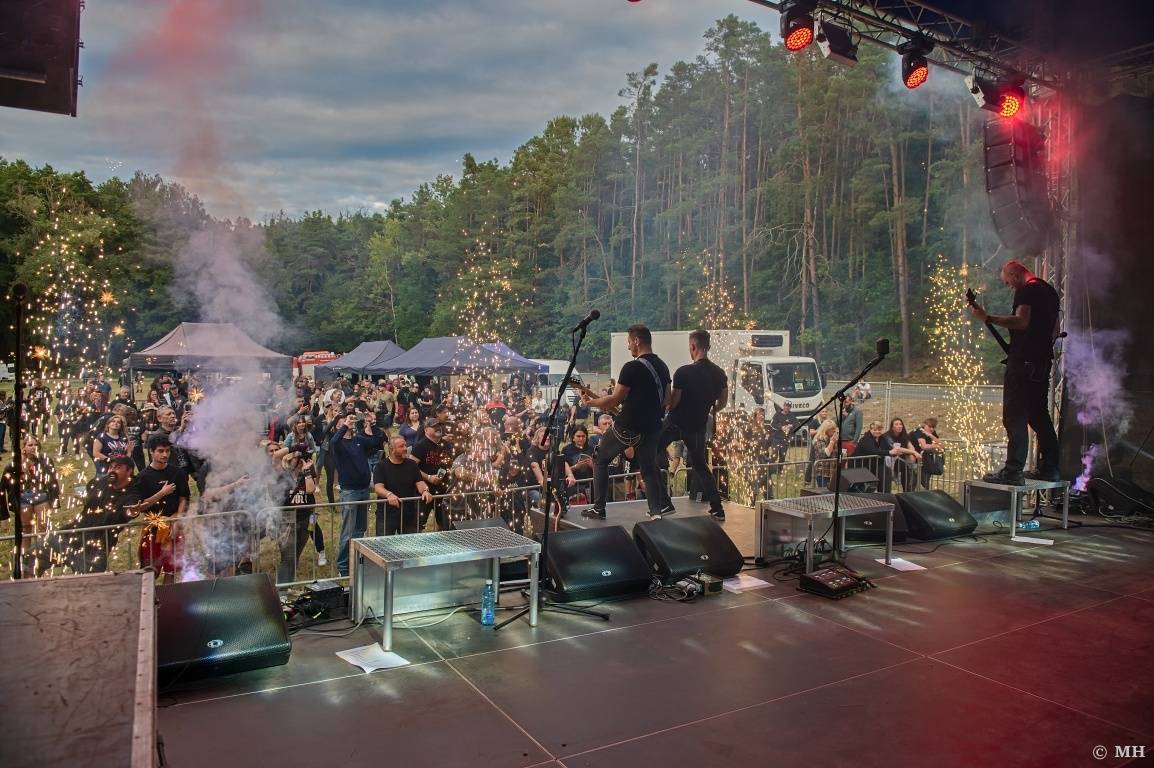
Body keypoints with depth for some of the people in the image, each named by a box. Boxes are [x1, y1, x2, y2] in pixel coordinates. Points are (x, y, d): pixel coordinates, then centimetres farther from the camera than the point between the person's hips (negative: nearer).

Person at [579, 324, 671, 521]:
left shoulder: (632, 367, -16)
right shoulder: (663, 367, 8)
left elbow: (614, 400, -14)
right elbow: (665, 401, 15)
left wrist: (590, 402, 0)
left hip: (628, 427, -6)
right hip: (652, 427, 7)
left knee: (600, 460, 11)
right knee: (649, 468, 18)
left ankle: (598, 508, 11)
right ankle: (657, 510, 7)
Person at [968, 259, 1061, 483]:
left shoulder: (1026, 290, -10)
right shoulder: (1049, 290, 20)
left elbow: (1021, 321, -24)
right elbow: (1054, 330, 25)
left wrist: (988, 318, -26)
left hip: (1023, 361, -10)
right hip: (1043, 361, 10)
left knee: (1015, 417, -10)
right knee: (1039, 414, 16)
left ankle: (1013, 471, -12)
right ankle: (1049, 467, 20)